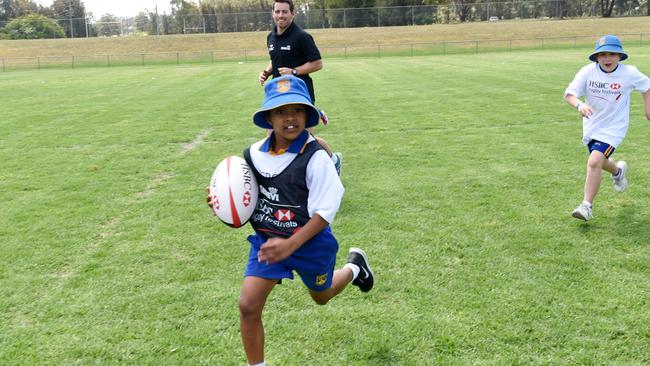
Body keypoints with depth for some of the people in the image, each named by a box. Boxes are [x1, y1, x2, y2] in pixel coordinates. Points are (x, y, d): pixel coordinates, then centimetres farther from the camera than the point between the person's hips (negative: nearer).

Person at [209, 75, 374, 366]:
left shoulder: (315, 157, -23)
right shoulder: (254, 154, -9)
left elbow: (324, 211, -21)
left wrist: (290, 245, -27)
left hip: (310, 242, -3)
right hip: (267, 239, 3)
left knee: (321, 297, 24)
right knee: (248, 306, -8)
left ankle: (354, 267, 56)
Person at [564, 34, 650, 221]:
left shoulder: (629, 73, -14)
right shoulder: (588, 71, -14)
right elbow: (568, 94, -21)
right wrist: (579, 105, -40)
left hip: (614, 127, -4)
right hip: (591, 124, 4)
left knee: (594, 162, -20)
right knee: (600, 162, 23)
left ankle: (587, 206, -9)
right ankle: (618, 170, 59)